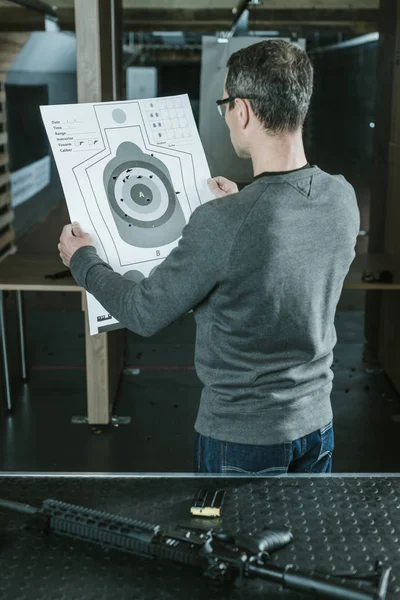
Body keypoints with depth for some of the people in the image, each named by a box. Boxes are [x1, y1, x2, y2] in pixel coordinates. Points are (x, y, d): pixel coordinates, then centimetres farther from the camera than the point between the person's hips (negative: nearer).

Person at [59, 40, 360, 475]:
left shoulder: (222, 223, -29)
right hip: (316, 422, 6)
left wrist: (82, 261, 2)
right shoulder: (343, 199, -9)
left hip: (241, 436, -5)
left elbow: (145, 315, -15)